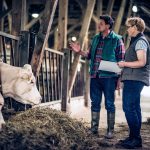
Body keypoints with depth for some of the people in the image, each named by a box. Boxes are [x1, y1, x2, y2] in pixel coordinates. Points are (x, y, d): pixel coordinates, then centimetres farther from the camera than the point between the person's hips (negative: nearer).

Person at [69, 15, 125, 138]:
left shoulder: (116, 39, -3)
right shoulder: (96, 38, 13)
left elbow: (121, 60, -4)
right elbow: (89, 55, 20)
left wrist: (118, 78, -10)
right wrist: (80, 51, 3)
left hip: (109, 77, -5)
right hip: (95, 76, 5)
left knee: (109, 104, 3)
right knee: (95, 103, 10)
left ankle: (110, 131, 11)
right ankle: (94, 129, 20)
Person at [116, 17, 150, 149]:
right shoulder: (136, 41, 20)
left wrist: (124, 64, -11)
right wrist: (124, 65, 14)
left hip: (135, 79, -11)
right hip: (133, 79, 11)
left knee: (128, 107, -12)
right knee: (134, 108, 11)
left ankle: (135, 139, -10)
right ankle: (135, 138, 16)